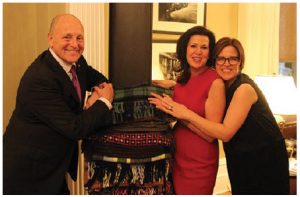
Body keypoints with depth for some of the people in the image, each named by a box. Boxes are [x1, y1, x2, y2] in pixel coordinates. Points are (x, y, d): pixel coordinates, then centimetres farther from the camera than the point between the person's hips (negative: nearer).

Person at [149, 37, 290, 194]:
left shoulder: (245, 88, -21)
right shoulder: (220, 85, 0)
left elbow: (225, 133, -27)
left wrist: (186, 114, -29)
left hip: (264, 161, -6)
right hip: (240, 161, 7)